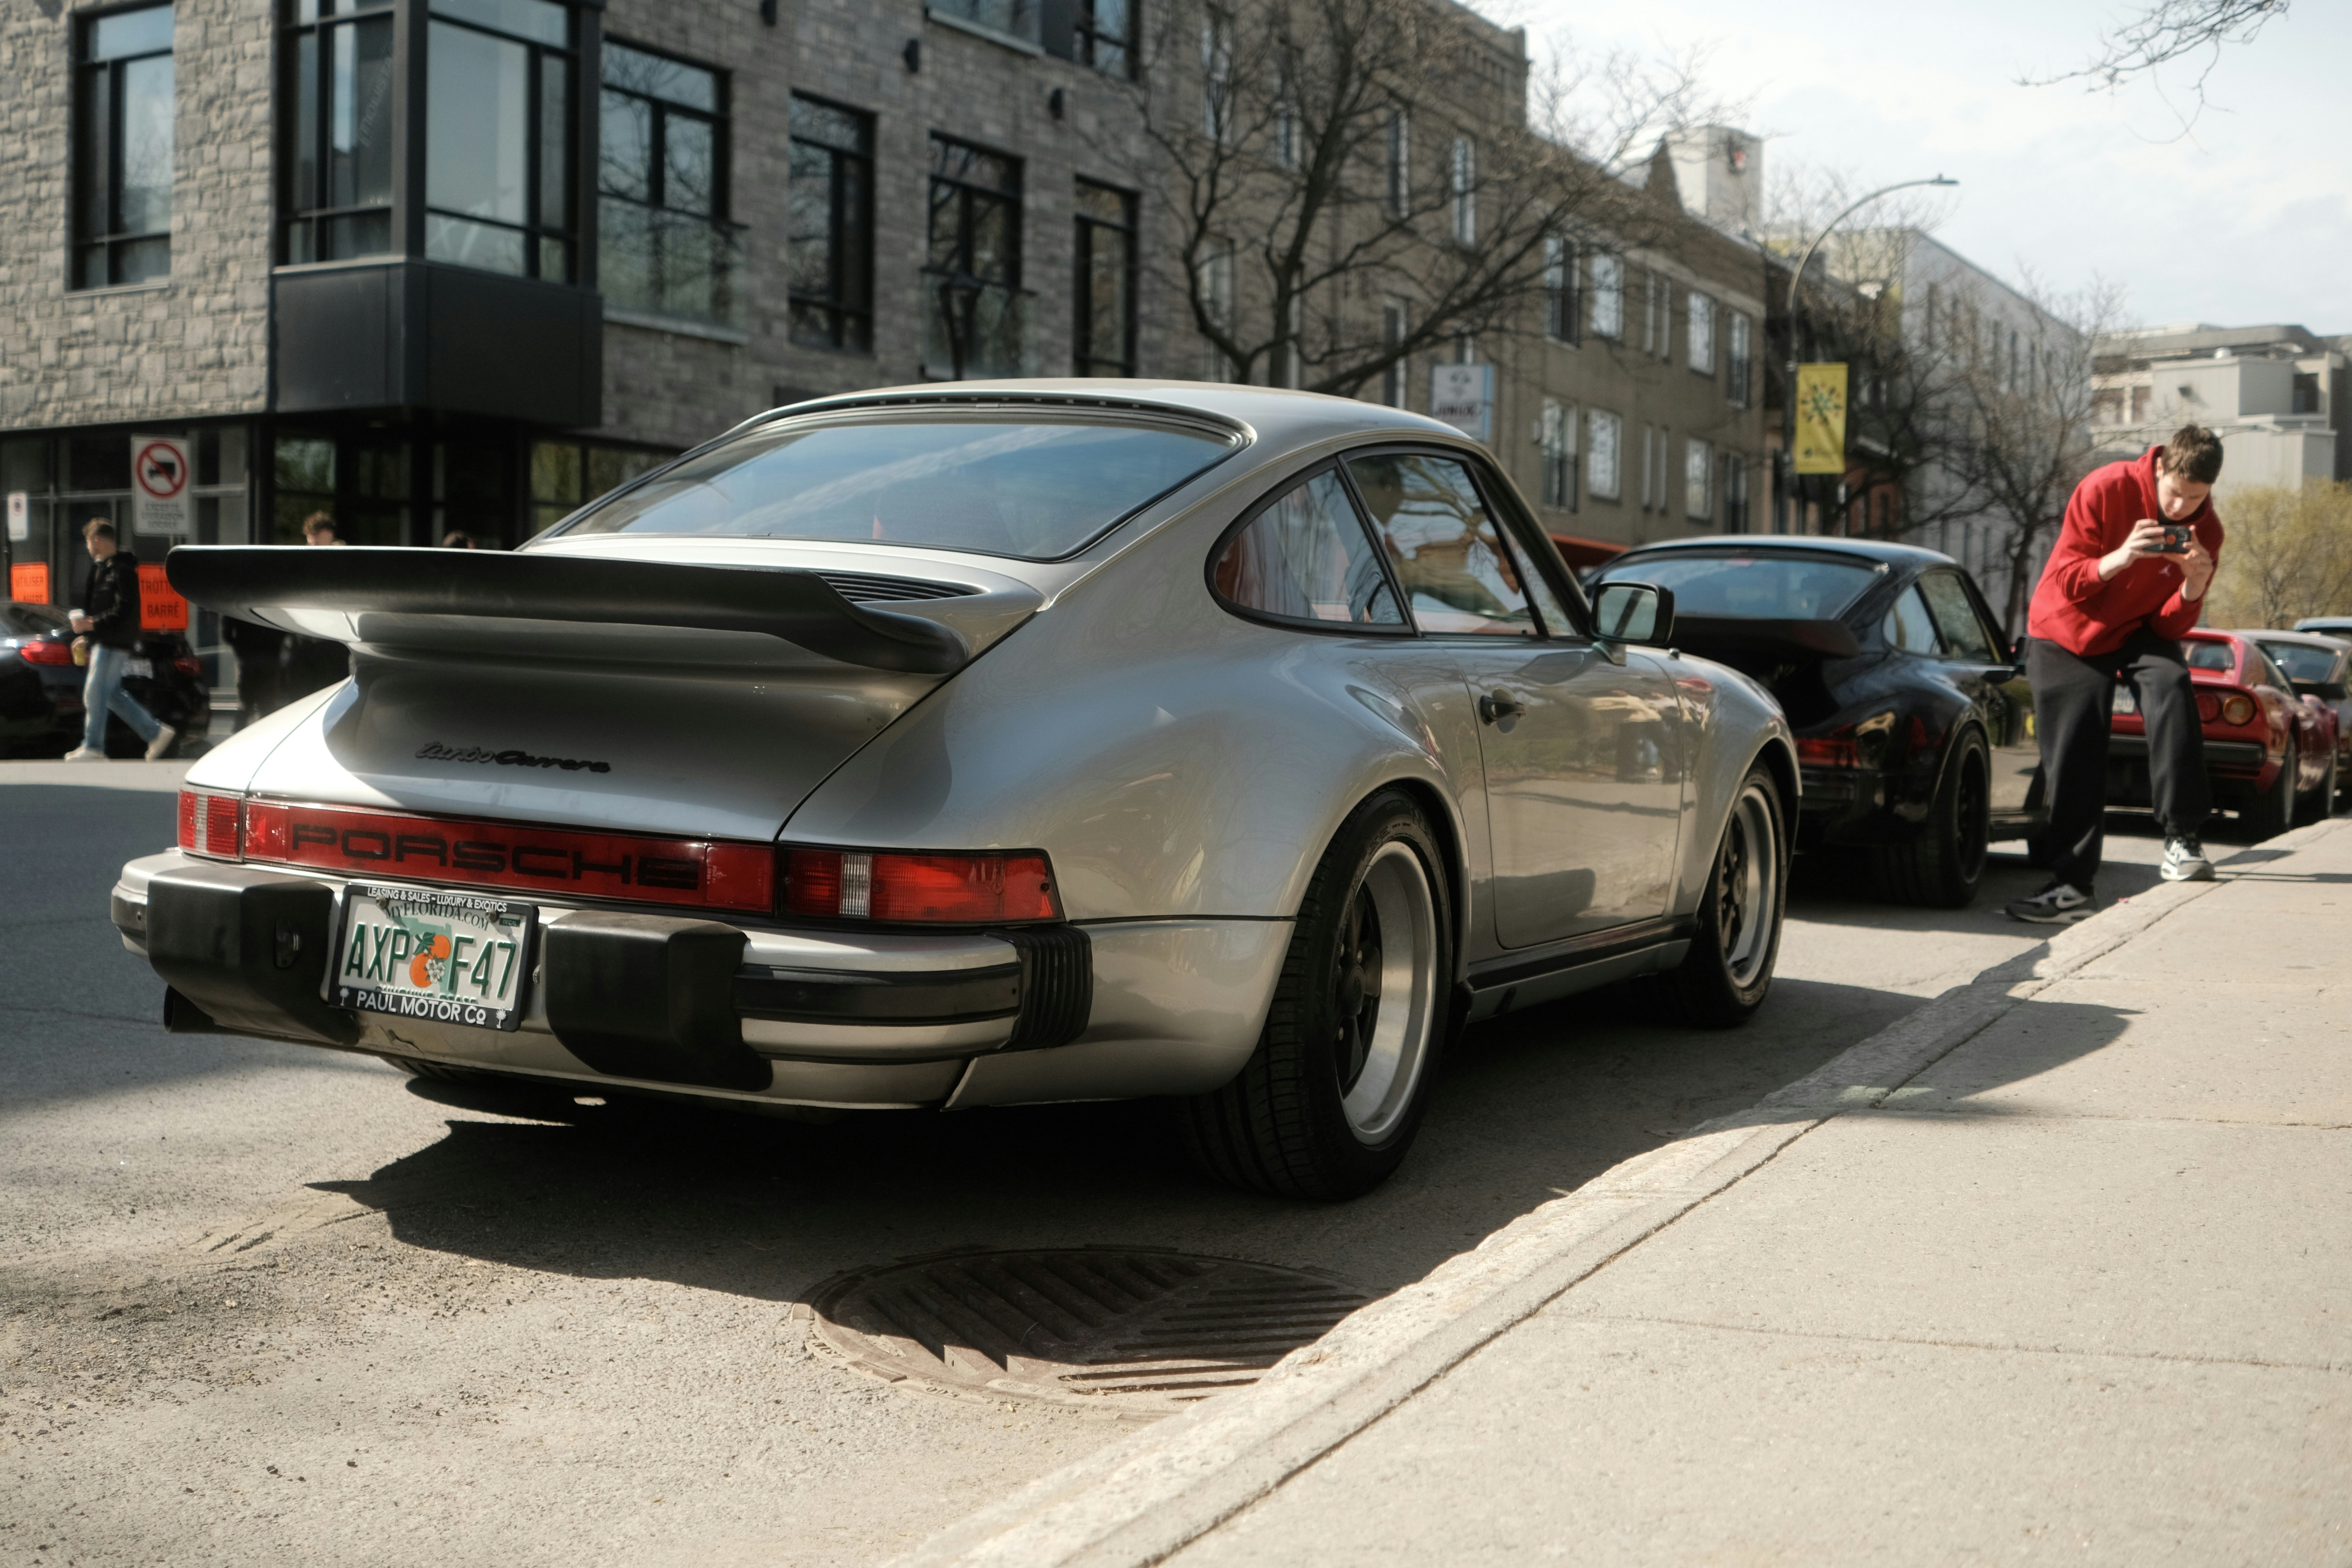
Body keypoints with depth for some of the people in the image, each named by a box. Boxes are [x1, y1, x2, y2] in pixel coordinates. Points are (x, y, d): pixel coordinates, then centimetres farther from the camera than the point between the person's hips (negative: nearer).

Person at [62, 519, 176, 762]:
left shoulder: (122, 570, -14)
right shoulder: (103, 567, 17)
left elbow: (124, 611, -22)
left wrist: (92, 624, -21)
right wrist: (87, 637, 19)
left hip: (114, 643, -10)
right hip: (103, 641, 10)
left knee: (95, 693, -7)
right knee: (112, 695, 11)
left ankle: (93, 748, -1)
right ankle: (155, 732, 14)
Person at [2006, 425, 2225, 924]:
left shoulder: (2204, 531, -10)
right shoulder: (2107, 490, -19)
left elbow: (2171, 626, -10)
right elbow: (2065, 579, -19)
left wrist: (2195, 587, -30)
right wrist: (2120, 559, -36)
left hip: (2137, 633, 2)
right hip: (2067, 636, -2)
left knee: (2171, 686, -30)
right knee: (2073, 767, -7)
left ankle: (2181, 839, -29)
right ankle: (2072, 885, 2)